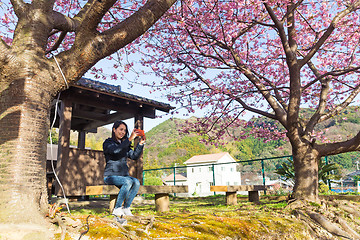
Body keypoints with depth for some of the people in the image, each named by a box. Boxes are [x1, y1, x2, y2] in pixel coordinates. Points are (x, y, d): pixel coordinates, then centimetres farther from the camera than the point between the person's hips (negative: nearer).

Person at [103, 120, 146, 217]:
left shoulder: (125, 144, 17)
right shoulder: (108, 143, -2)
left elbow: (134, 156, 6)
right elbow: (115, 151, -24)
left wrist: (141, 143, -8)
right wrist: (130, 139, -30)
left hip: (124, 175, 5)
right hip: (111, 176, -5)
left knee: (136, 182, -25)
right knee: (128, 182, -33)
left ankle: (126, 208, -16)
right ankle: (117, 209, -19)